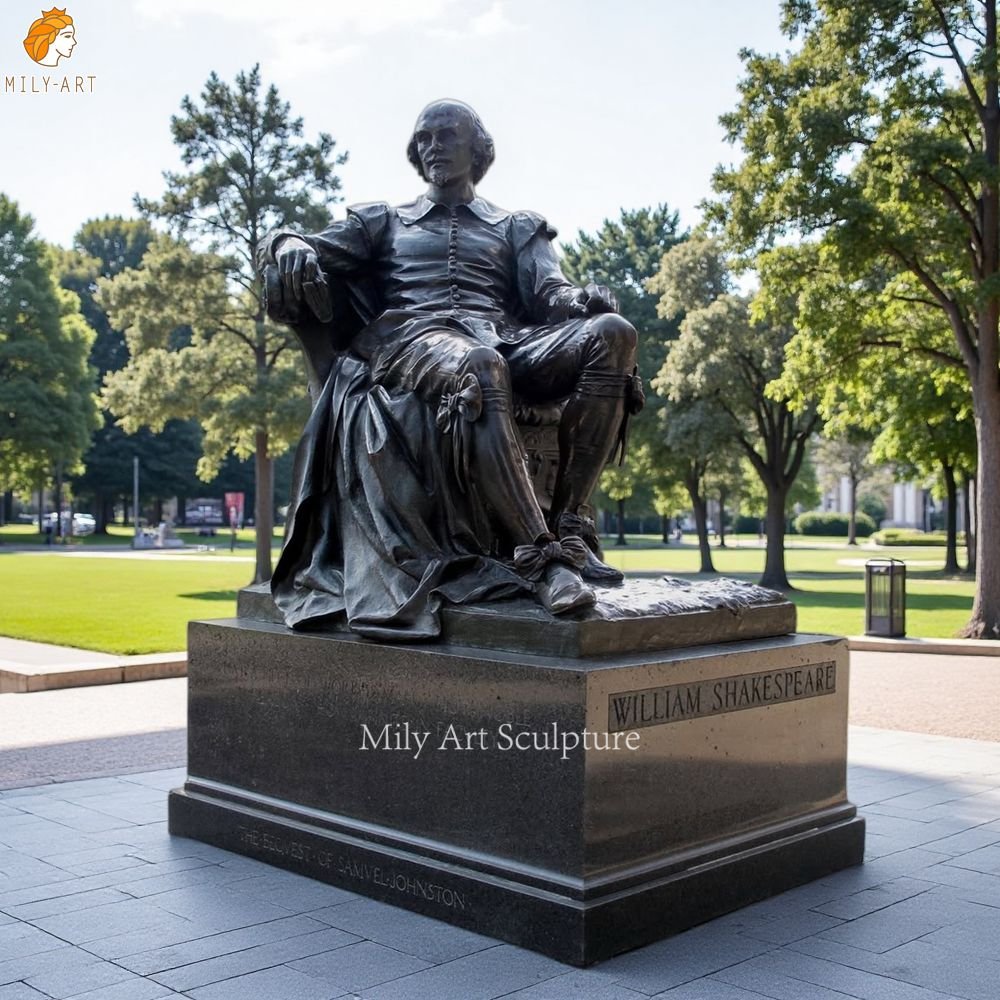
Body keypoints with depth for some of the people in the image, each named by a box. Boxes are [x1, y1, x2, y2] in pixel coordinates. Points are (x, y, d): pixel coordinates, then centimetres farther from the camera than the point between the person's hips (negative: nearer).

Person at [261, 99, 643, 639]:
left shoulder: (517, 228, 31)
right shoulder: (384, 221, 30)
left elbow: (549, 293, 14)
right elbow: (313, 251, 18)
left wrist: (577, 299, -12)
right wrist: (288, 245, -8)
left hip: (506, 340, 3)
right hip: (413, 335, -2)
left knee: (612, 333, -30)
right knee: (478, 367, -43)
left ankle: (569, 526, -33)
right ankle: (541, 554, -46)